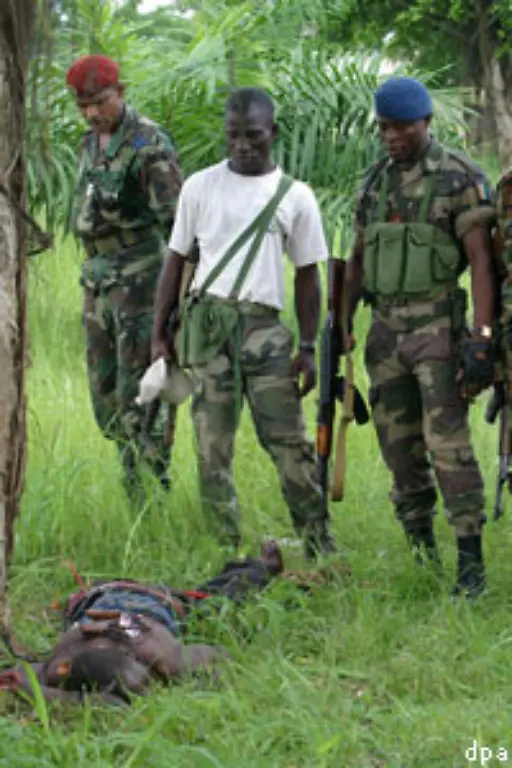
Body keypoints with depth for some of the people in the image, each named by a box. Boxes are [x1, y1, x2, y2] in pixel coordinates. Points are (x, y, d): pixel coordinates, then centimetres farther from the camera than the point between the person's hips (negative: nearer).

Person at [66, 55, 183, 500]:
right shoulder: (90, 145, 12)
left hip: (143, 275, -8)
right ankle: (132, 484, 20)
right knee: (106, 393, 10)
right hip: (97, 277, 8)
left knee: (139, 395, -8)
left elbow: (175, 218, -17)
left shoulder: (150, 145, -14)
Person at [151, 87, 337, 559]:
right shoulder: (201, 187, 9)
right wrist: (159, 334, 8)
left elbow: (307, 275, 11)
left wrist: (308, 348, 4)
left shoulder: (295, 196, 8)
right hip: (208, 320, 1)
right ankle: (228, 548, 6)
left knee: (290, 440, -6)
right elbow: (176, 260, 12)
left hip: (264, 323, -1)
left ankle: (321, 547, 0)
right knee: (213, 443, 0)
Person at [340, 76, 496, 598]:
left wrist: (482, 339, -18)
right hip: (386, 329, 6)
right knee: (399, 447, 8)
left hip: (439, 327, -6)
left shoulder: (461, 179, -6)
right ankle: (421, 553, 18)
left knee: (447, 442, -13)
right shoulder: (374, 183, 13)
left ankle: (471, 560, -10)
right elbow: (358, 260, 19)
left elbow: (481, 260, -11)